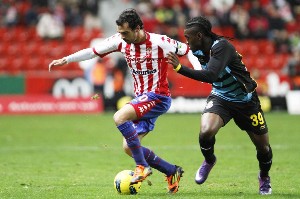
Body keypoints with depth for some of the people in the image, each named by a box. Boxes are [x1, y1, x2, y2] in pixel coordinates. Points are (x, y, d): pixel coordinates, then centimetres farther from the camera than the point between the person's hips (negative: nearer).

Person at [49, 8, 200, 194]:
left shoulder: (160, 42, -17)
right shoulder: (121, 41, -1)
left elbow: (188, 51, -7)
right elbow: (93, 51, 8)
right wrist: (66, 59, 5)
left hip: (158, 97, -7)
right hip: (141, 98, 7)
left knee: (120, 117, -28)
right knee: (129, 148, -1)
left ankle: (142, 166, -18)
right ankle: (172, 172, 14)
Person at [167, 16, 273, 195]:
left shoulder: (222, 46, -29)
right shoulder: (199, 52, -6)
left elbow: (210, 76, -42)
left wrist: (180, 68, -44)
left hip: (246, 101, -4)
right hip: (220, 98, 4)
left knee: (263, 147, 4)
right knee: (206, 132, -25)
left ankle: (264, 177, 36)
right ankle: (209, 161, 7)